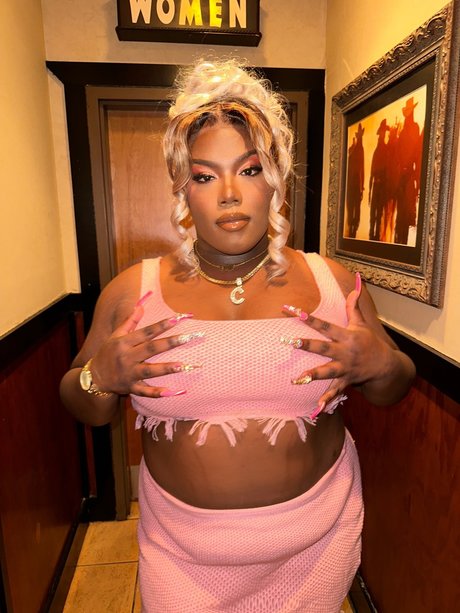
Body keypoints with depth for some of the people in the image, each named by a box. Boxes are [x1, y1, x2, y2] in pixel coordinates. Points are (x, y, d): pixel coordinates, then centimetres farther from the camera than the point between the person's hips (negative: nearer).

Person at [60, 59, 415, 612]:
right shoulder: (131, 291, -9)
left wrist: (380, 365, -19)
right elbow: (84, 409, 2)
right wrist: (100, 378, -20)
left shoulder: (335, 283, -8)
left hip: (315, 539, 1)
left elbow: (393, 390, 3)